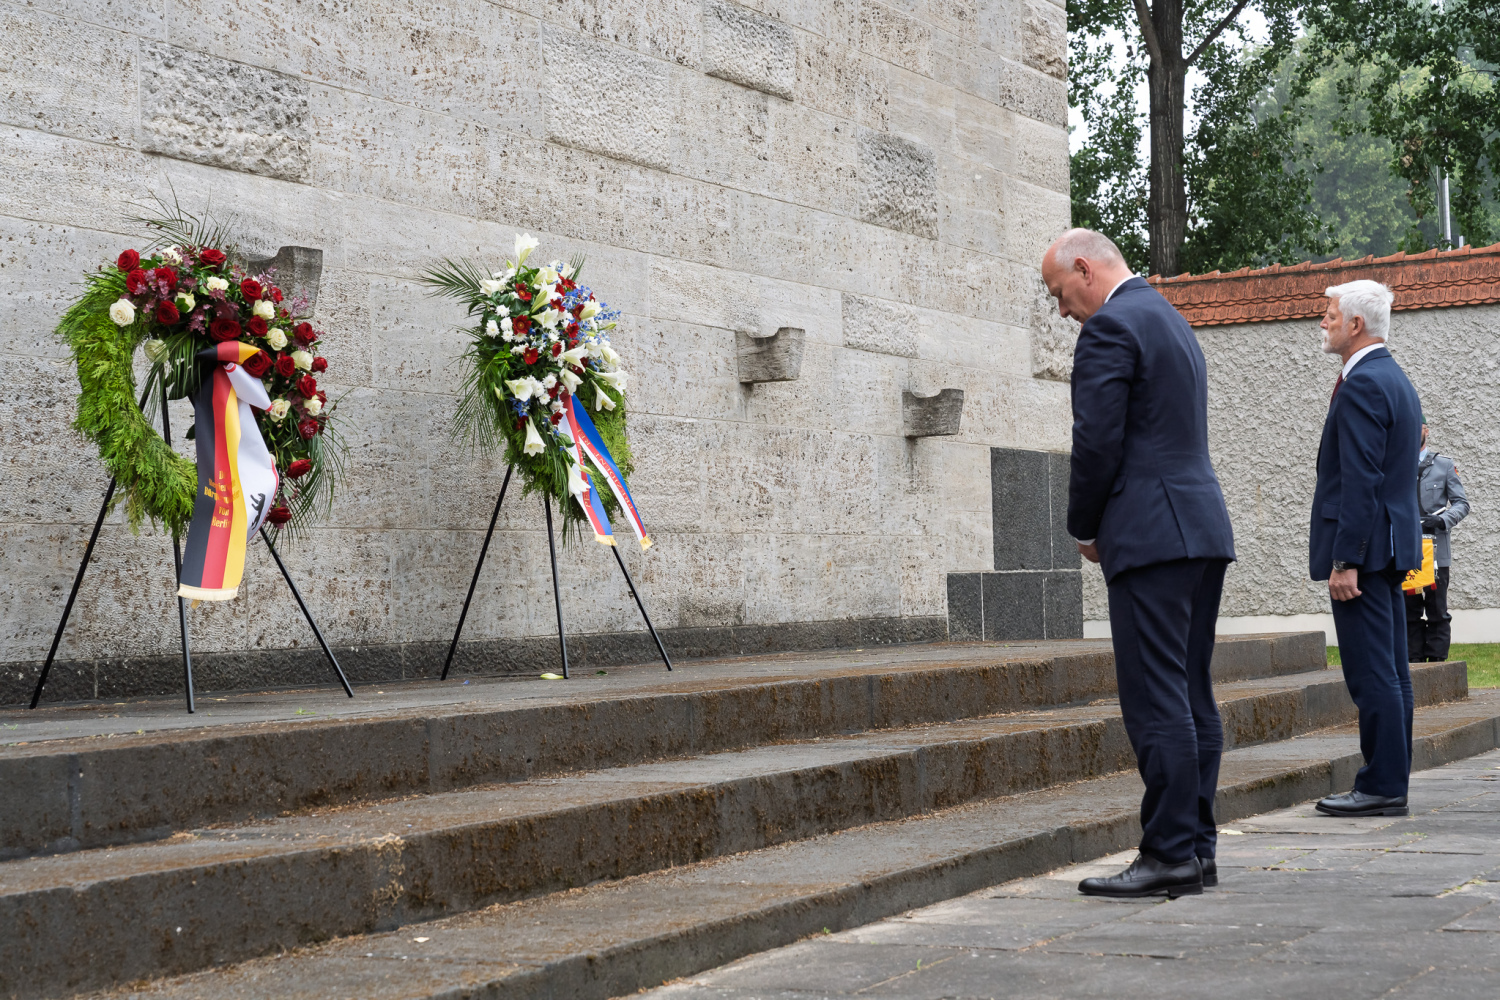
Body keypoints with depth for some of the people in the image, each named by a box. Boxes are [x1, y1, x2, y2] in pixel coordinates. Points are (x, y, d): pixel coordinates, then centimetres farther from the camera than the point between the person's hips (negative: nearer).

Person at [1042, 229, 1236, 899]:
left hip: (1152, 535, -10)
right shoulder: (1171, 320, 22)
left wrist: (1085, 529, -1)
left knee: (1156, 700, -9)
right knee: (1191, 694, 10)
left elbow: (1098, 442, -15)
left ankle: (1170, 855, -8)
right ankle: (1198, 848, 13)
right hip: (1203, 526, 10)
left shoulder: (1111, 326, -9)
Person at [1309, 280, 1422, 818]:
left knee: (1372, 674, -8)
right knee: (1390, 672, 12)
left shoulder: (1362, 384, -15)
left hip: (1364, 546, -11)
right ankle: (1389, 781, 17)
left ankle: (1382, 787, -5)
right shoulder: (1397, 380, 17)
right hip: (1391, 544, 11)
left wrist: (1345, 561, -22)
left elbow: (1360, 479, -21)